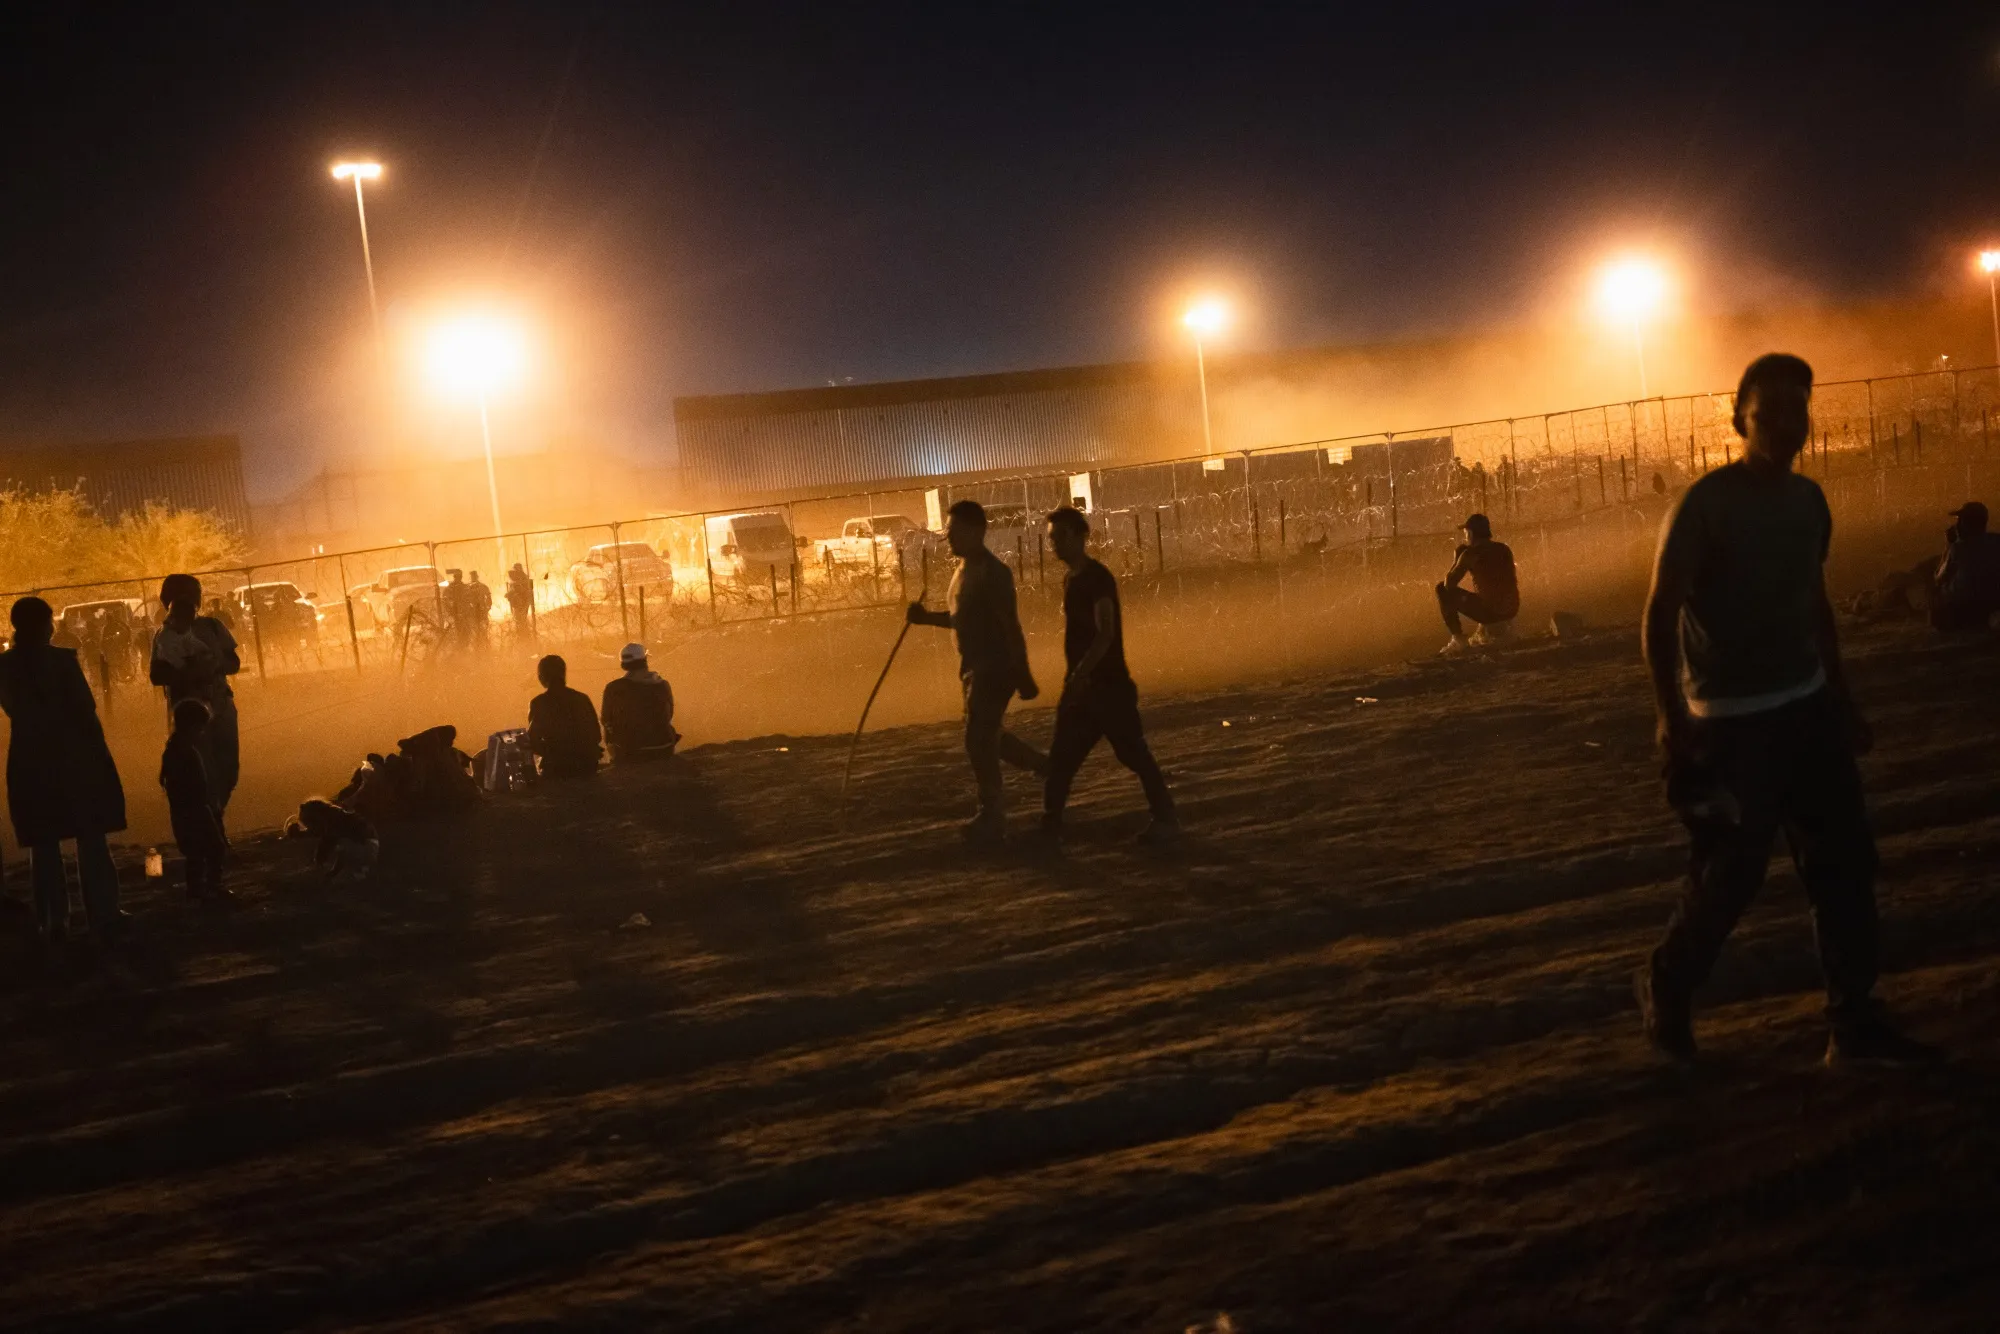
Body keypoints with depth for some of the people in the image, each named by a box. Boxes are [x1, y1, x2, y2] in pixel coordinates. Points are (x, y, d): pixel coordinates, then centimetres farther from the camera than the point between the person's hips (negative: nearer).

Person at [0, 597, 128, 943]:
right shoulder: (61, 660, -12)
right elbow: (85, 709, -11)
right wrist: (97, 747, 0)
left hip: (30, 760, 3)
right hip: (74, 756, -3)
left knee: (43, 844, 12)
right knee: (91, 839, 5)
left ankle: (53, 921, 12)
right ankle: (104, 916, 3)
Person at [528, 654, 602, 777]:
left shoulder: (538, 703, -5)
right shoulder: (582, 698, 5)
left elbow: (533, 742, -8)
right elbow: (596, 735, 9)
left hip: (556, 768, -4)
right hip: (586, 766, 4)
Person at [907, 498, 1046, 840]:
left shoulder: (991, 573, -18)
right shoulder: (965, 569, 12)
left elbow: (1011, 625, -21)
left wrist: (1023, 676, -22)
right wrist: (927, 617, 5)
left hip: (995, 668, -10)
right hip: (976, 668, 10)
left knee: (978, 741, -6)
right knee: (991, 737, 19)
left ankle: (992, 817, 4)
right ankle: (1047, 768, 37)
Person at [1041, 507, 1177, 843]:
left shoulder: (1097, 577, -15)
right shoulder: (1072, 580, 13)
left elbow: (1105, 634, -23)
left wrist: (1078, 676, -28)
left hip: (1108, 683, -9)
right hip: (1083, 684, 9)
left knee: (1133, 752, -4)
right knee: (1062, 754, 8)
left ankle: (1165, 820, 4)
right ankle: (1050, 824, 13)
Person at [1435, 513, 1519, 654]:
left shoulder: (1470, 553, -9)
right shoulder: (1504, 549, 9)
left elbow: (1449, 583, -4)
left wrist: (1458, 557, 9)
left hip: (1489, 611, -7)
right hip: (1512, 611, 7)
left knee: (1443, 590, 9)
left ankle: (1458, 640, 7)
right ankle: (1483, 632, 33)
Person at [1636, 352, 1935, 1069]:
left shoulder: (1809, 500, 8)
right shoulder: (1704, 505, -13)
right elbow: (1660, 615, -13)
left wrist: (1841, 695, 20)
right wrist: (1672, 718, -20)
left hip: (1807, 708, 7)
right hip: (1730, 720, -7)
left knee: (1844, 859, 3)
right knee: (1732, 870, -2)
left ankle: (1855, 1020, 10)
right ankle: (1667, 984, 23)